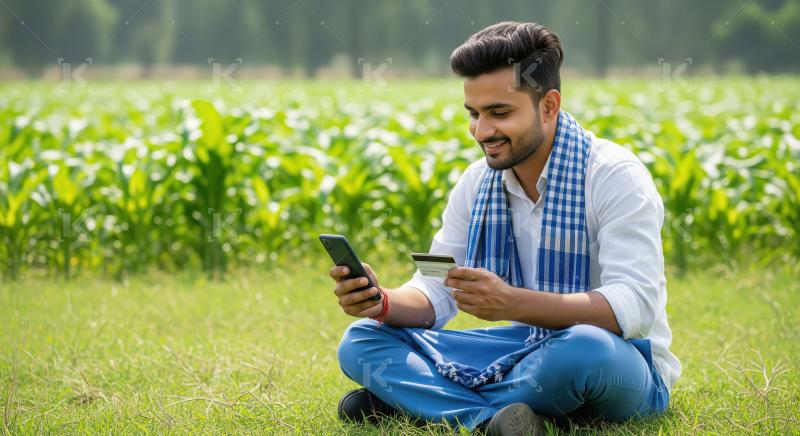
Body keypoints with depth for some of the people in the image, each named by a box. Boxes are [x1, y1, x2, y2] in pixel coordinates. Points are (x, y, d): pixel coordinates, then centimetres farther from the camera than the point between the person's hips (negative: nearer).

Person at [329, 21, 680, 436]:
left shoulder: (615, 176, -17)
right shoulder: (476, 184, 3)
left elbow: (636, 308, -28)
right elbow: (434, 296, 3)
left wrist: (511, 303, -40)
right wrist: (383, 302, -22)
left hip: (618, 368, -6)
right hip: (526, 352, 6)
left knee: (585, 348, -42)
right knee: (362, 341, -5)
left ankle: (407, 398, -21)